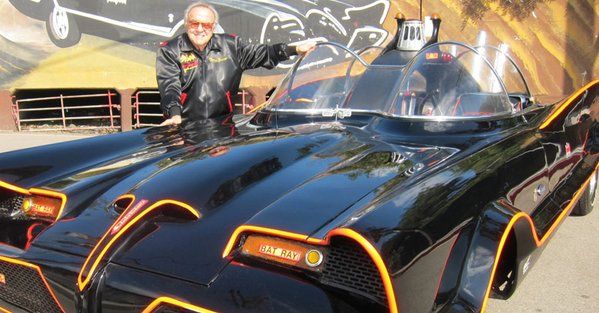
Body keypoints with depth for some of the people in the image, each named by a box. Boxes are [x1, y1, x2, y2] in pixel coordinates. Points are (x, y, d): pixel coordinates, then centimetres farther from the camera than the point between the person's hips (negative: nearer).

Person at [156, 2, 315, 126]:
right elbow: (169, 86, -10)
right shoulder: (169, 51, 2)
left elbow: (260, 54, 16)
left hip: (222, 123, 2)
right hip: (186, 126, -2)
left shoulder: (229, 45, 11)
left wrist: (296, 49, 11)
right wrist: (175, 115, -28)